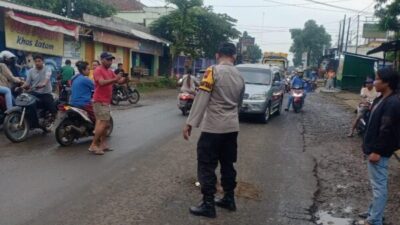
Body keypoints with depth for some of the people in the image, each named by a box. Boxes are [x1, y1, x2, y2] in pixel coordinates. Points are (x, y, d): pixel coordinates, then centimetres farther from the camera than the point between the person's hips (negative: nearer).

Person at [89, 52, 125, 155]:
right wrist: (114, 79, -33)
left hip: (106, 101, 9)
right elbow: (102, 82, -26)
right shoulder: (98, 70, -10)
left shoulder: (110, 71, 16)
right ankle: (93, 145, -8)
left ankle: (103, 144, 22)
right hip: (100, 101, -9)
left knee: (106, 124, 13)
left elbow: (119, 81, 9)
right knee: (103, 123, -13)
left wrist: (123, 79, -12)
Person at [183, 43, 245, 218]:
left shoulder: (213, 71, -11)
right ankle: (229, 199, 27)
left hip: (213, 127, -7)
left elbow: (201, 99, -16)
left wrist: (190, 123, -15)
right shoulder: (239, 77, 9)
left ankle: (208, 205, 8)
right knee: (228, 164, 17)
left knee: (206, 166, 2)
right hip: (232, 127, 7)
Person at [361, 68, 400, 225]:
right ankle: (374, 212, 34)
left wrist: (377, 151, -21)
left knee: (378, 185, -1)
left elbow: (387, 130, -24)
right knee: (376, 184, 20)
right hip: (374, 149, 10)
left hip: (379, 152, -10)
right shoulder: (381, 99, 11)